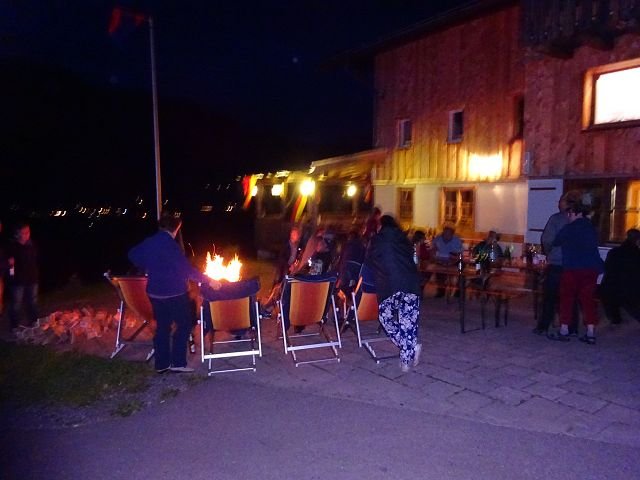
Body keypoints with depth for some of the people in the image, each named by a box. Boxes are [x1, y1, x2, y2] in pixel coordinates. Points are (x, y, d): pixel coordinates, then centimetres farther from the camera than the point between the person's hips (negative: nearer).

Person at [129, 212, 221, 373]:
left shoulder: (148, 242, 4)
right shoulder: (169, 244, -20)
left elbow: (133, 255, 21)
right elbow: (186, 269, -22)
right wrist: (208, 281, -17)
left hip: (155, 292, 8)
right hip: (174, 293, -8)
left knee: (162, 327, 15)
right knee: (184, 325, 5)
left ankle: (161, 364, 22)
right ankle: (178, 363, 4)